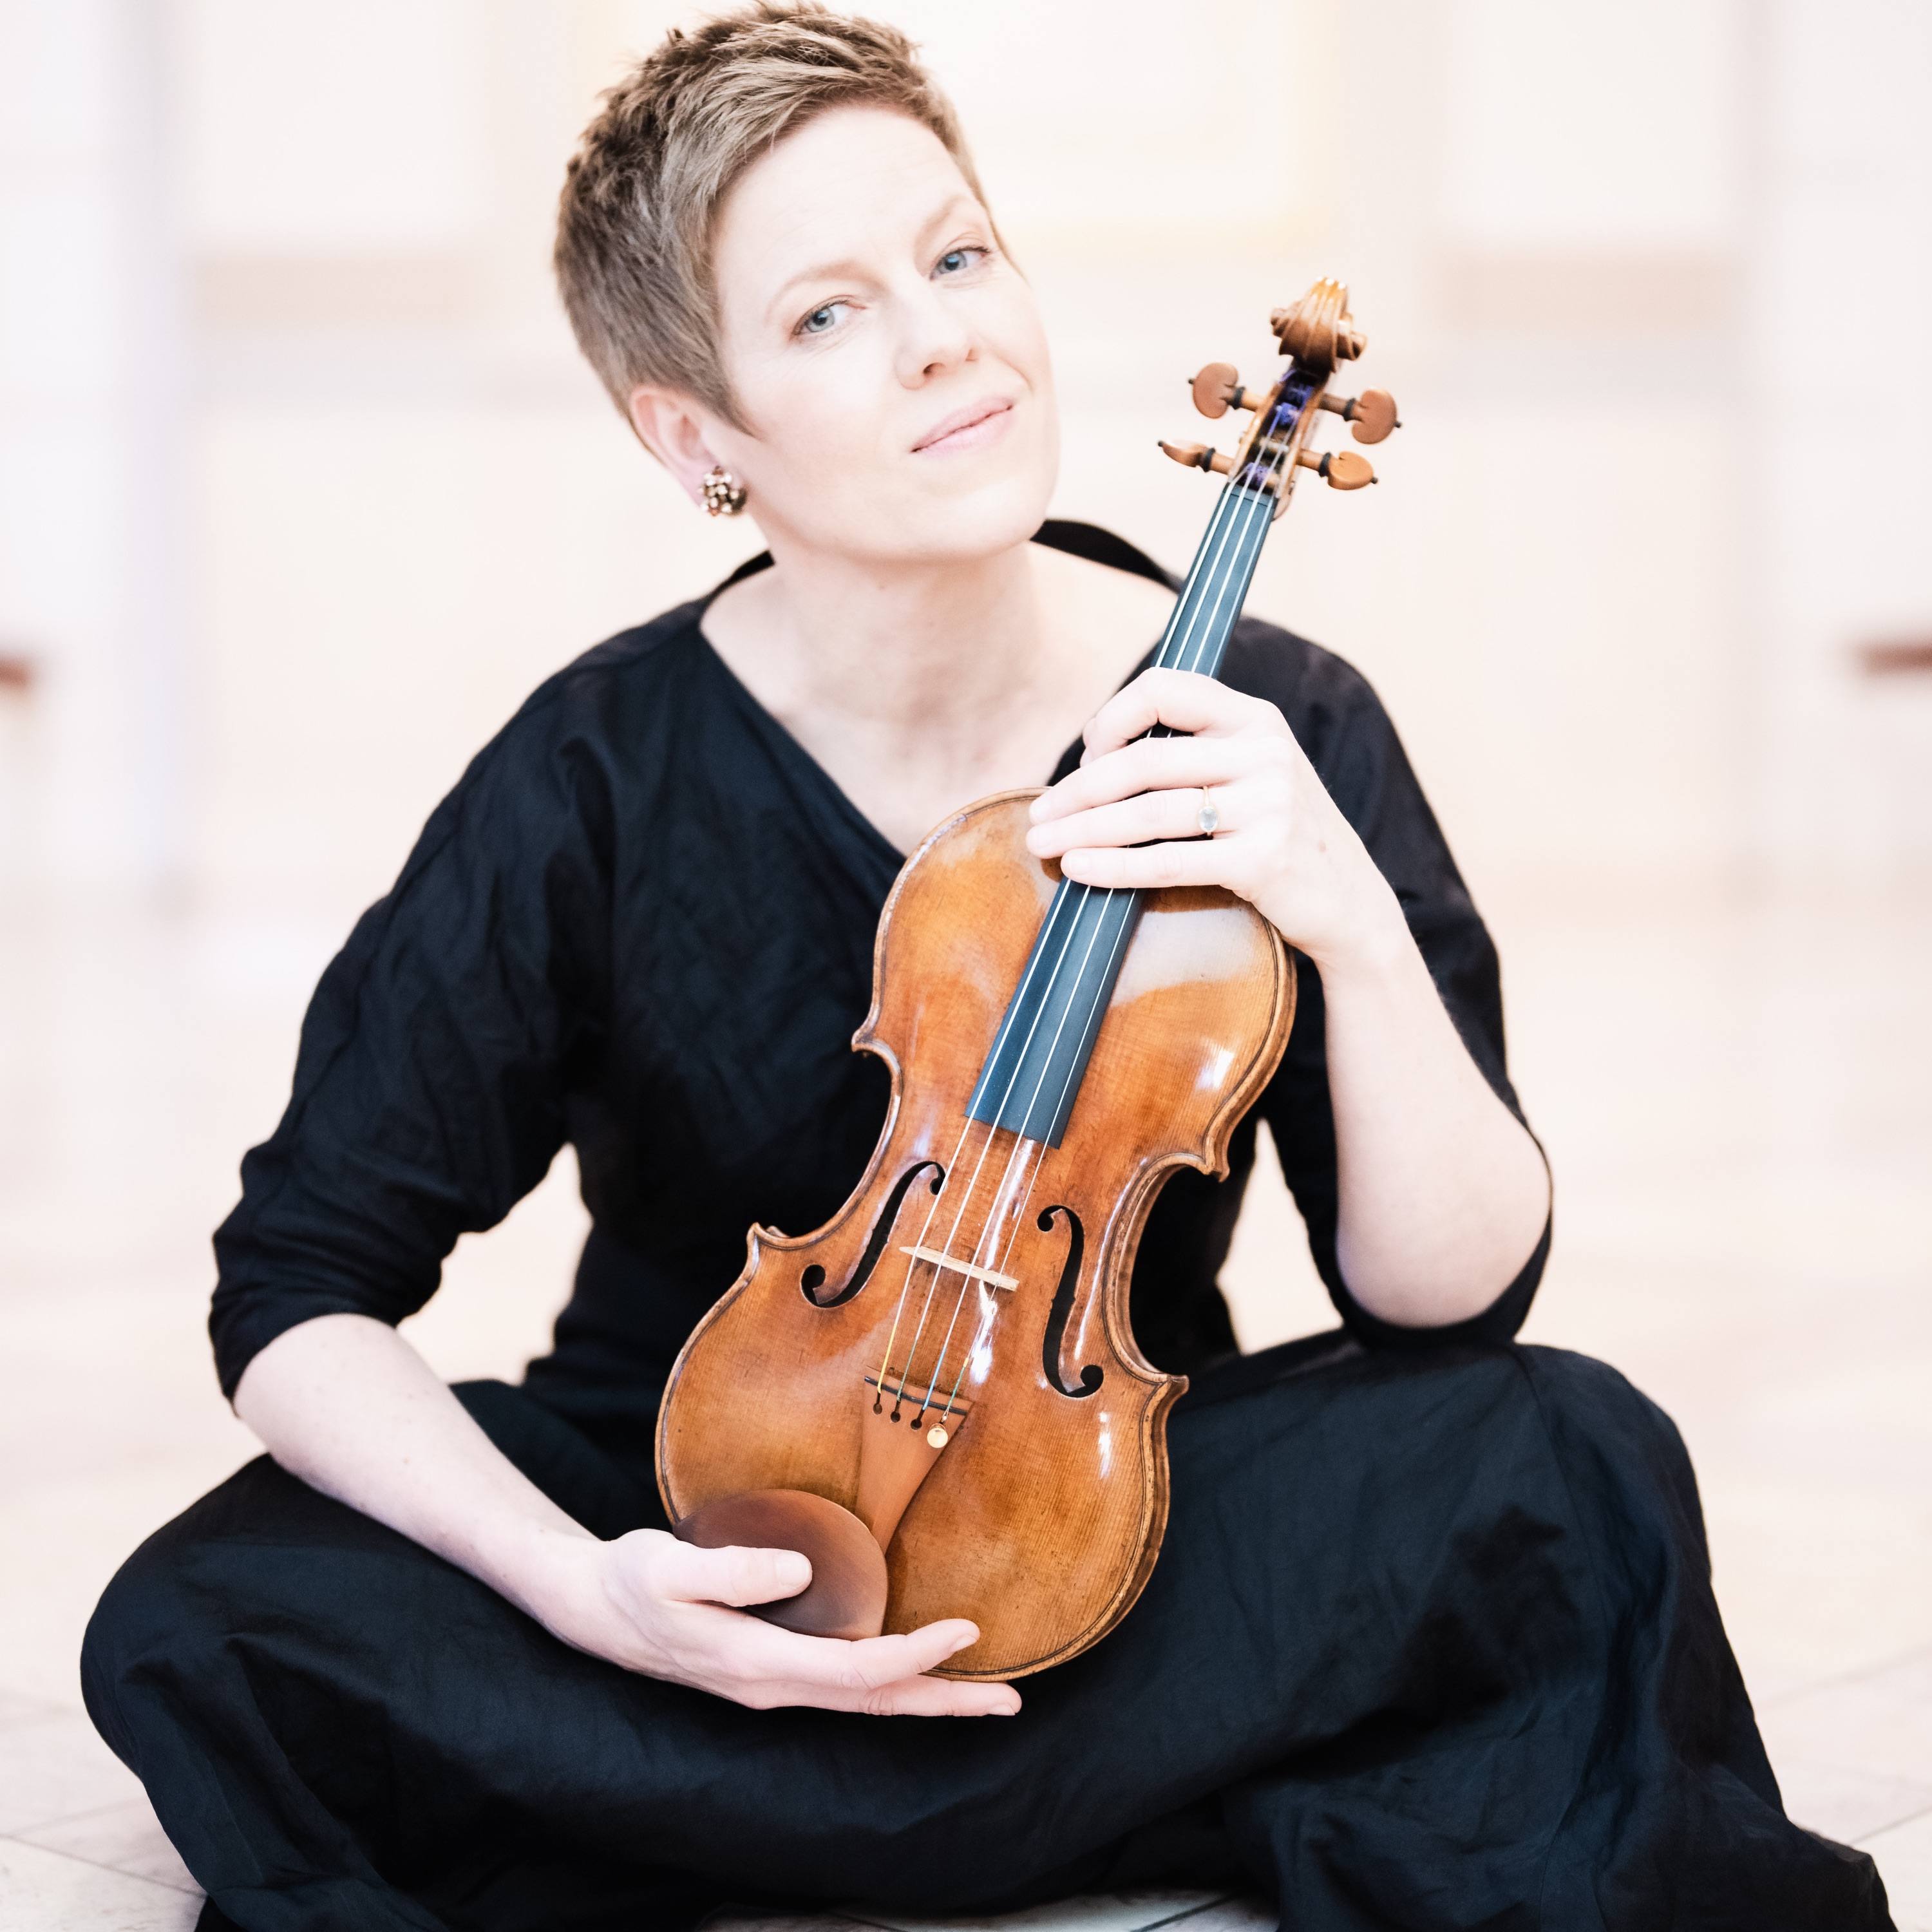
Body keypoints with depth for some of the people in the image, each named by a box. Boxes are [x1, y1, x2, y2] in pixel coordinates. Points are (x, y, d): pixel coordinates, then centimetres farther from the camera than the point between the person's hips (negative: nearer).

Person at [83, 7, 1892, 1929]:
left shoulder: (1267, 734, -12)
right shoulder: (597, 784, -16)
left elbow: (1448, 1294, -10)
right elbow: (302, 1296, -12)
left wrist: (1360, 933, -28)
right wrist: (582, 1588, -29)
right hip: (707, 1537, 0)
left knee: (1567, 1463, -26)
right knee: (191, 1635, -26)